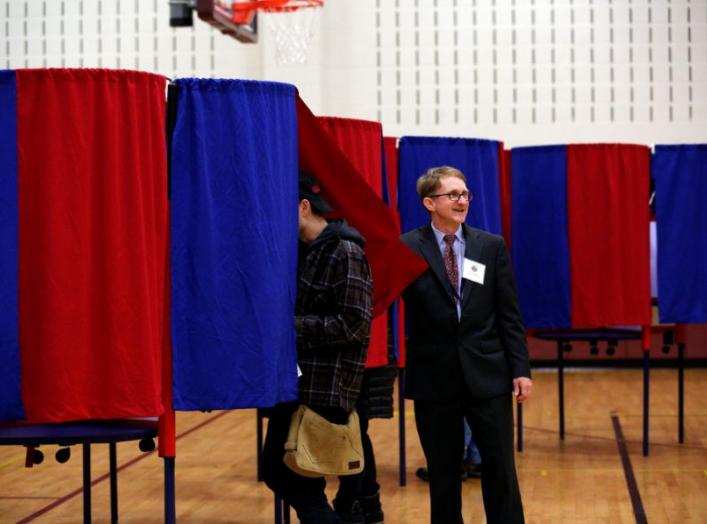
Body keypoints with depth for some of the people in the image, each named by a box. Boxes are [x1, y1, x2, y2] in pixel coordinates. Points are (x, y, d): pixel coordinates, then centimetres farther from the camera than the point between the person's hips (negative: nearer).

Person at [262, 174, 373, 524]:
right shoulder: (300, 250, 11)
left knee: (303, 483, -2)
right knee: (275, 470, 13)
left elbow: (354, 324, -19)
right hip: (294, 381, 9)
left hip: (326, 388, -9)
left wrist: (291, 325, -19)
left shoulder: (344, 252, -14)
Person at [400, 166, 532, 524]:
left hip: (487, 374, 2)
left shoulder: (492, 246, 4)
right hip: (434, 377, -1)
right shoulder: (407, 248, -3)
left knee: (501, 467, 4)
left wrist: (520, 368, 0)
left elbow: (509, 314, 5)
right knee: (442, 474, 8)